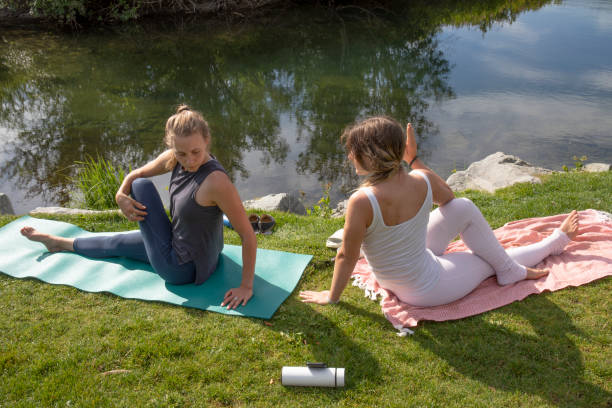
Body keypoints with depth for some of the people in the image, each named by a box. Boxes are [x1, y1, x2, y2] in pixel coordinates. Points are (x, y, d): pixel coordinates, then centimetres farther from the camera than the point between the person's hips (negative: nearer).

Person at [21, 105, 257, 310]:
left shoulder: (216, 180, -33)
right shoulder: (174, 158, -11)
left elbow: (248, 235, -28)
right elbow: (136, 174, 5)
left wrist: (246, 286, -25)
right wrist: (121, 195, -17)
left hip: (182, 268, -7)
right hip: (179, 244, 7)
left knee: (142, 187, -3)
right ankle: (59, 243, 55)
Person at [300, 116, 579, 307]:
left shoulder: (362, 202, -30)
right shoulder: (422, 181, -17)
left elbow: (347, 256, -19)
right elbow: (447, 194, 8)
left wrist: (332, 297, -4)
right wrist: (414, 159, 11)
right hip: (427, 287, 0)